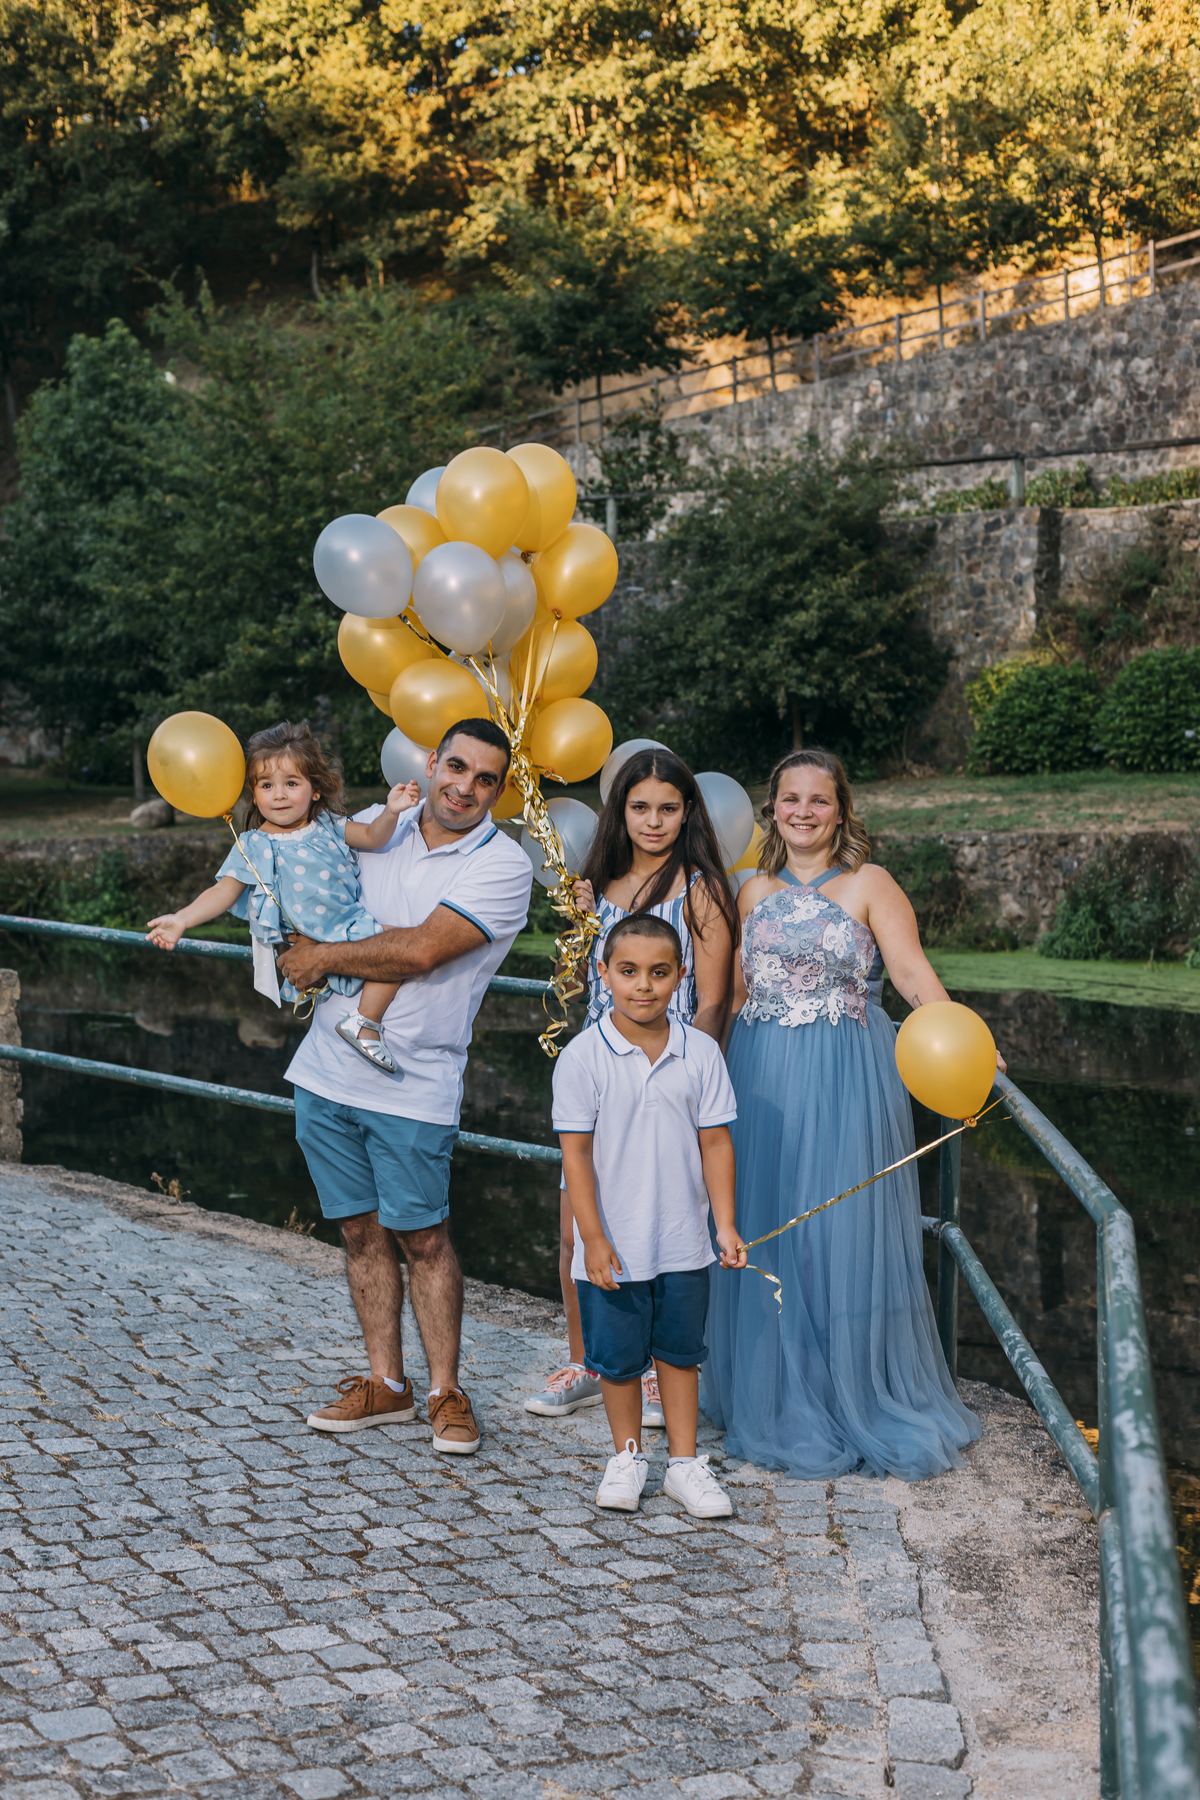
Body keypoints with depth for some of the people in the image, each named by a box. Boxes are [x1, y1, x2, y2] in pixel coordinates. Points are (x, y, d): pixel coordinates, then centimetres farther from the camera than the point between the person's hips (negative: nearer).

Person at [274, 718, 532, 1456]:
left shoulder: (503, 865, -10)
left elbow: (422, 950, -20)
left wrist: (324, 957, -9)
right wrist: (305, 947, -2)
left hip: (412, 1085, -5)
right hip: (328, 1069, 5)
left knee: (422, 1236, 1)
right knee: (362, 1229, 11)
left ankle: (447, 1393, 14)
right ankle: (386, 1384, 22)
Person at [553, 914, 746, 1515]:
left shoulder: (699, 1052, -4)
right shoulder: (583, 1056, -12)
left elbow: (715, 1142, 1)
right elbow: (576, 1151, -11)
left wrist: (725, 1223, -2)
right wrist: (593, 1239, -13)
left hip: (684, 1241, 2)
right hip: (613, 1245, -2)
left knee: (680, 1351, 15)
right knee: (618, 1357, 11)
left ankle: (684, 1463, 27)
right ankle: (627, 1457, 31)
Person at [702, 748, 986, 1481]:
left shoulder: (869, 884, -2)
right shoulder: (755, 892, 12)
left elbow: (912, 968, -15)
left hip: (847, 1077, -4)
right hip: (761, 1076, 4)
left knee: (845, 1234, -3)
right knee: (767, 1236, 7)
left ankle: (865, 1404, 11)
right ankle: (783, 1405, 20)